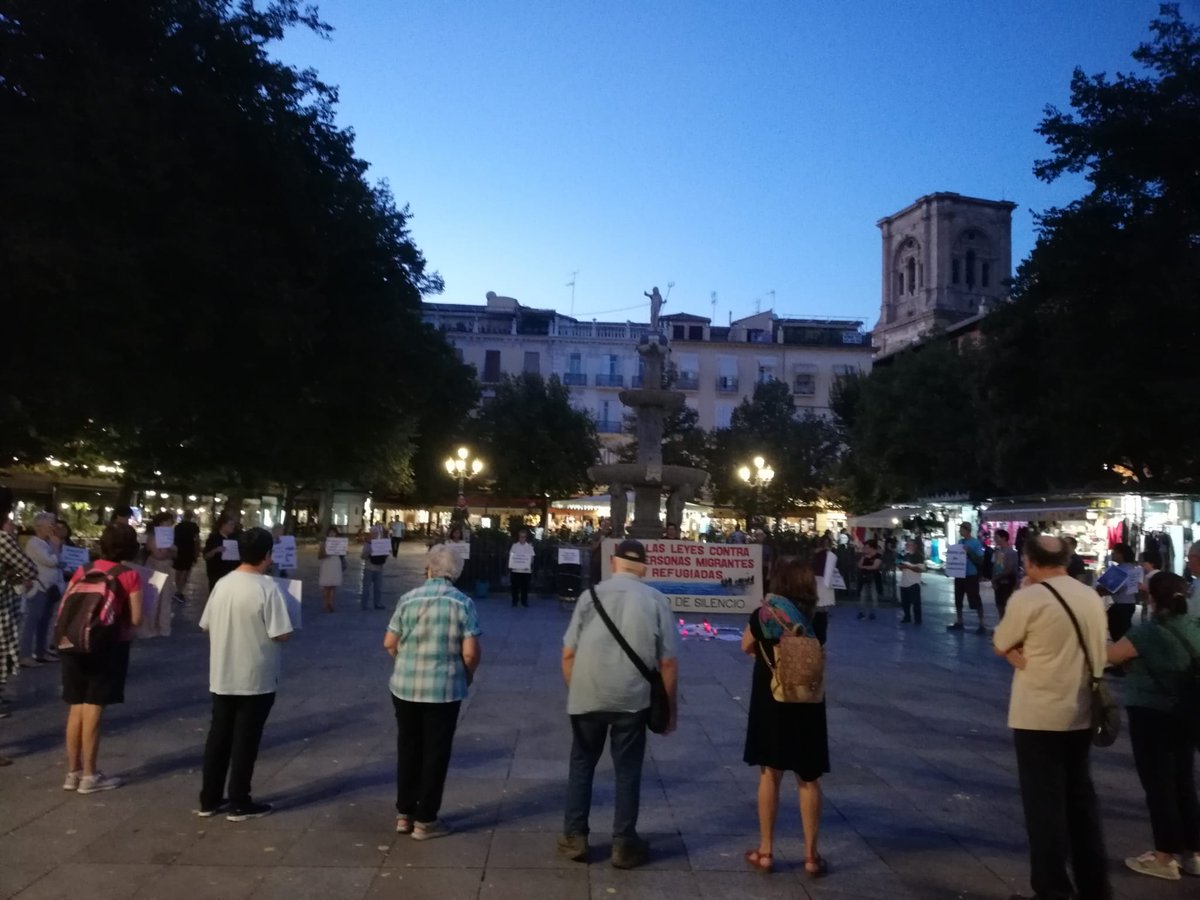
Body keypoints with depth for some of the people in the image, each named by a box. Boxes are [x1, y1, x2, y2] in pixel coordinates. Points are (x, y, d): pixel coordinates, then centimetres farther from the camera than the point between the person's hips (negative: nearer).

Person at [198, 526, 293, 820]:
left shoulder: (222, 584, 1)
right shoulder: (267, 587, -18)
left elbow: (206, 626, 10)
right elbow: (282, 634, -19)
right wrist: (275, 629, 2)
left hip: (222, 676, 6)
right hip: (256, 678, -6)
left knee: (218, 736, 15)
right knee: (245, 740, 4)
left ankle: (209, 800, 24)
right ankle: (240, 804, 13)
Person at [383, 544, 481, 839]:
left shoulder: (408, 598, -2)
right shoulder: (463, 603, -8)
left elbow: (389, 643, 1)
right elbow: (471, 652, -13)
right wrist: (468, 675, 7)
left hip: (404, 686, 3)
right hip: (444, 689, -3)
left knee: (408, 749, 17)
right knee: (435, 753, 8)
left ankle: (404, 814, 26)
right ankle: (425, 820, 15)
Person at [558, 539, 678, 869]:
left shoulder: (592, 594, -1)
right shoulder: (655, 600, -2)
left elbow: (568, 654, -1)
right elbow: (668, 662, -2)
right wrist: (669, 708, 8)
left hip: (587, 697, 1)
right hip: (632, 699, 0)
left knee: (581, 765, 17)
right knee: (627, 771, 12)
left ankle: (574, 837, 23)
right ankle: (624, 844, 20)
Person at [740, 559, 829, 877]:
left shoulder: (763, 616, -10)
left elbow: (746, 647, 5)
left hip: (770, 703, -1)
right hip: (807, 705, 1)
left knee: (770, 775, 11)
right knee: (809, 780, 12)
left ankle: (765, 851, 18)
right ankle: (811, 854, 17)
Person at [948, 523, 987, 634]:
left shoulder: (976, 543, -12)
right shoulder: (960, 542, 7)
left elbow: (980, 560, -15)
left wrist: (969, 551, -25)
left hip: (971, 575, -7)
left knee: (976, 600, -3)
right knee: (958, 599, 13)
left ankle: (981, 625, 3)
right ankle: (959, 623, 24)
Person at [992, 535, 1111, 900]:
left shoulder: (1028, 598, -16)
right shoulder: (1092, 597, 5)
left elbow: (1001, 645, -5)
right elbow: (1096, 652, 13)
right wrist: (1032, 655, 1)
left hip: (1038, 716, -7)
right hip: (1082, 714, 7)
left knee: (1044, 803, 3)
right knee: (1080, 797, 19)